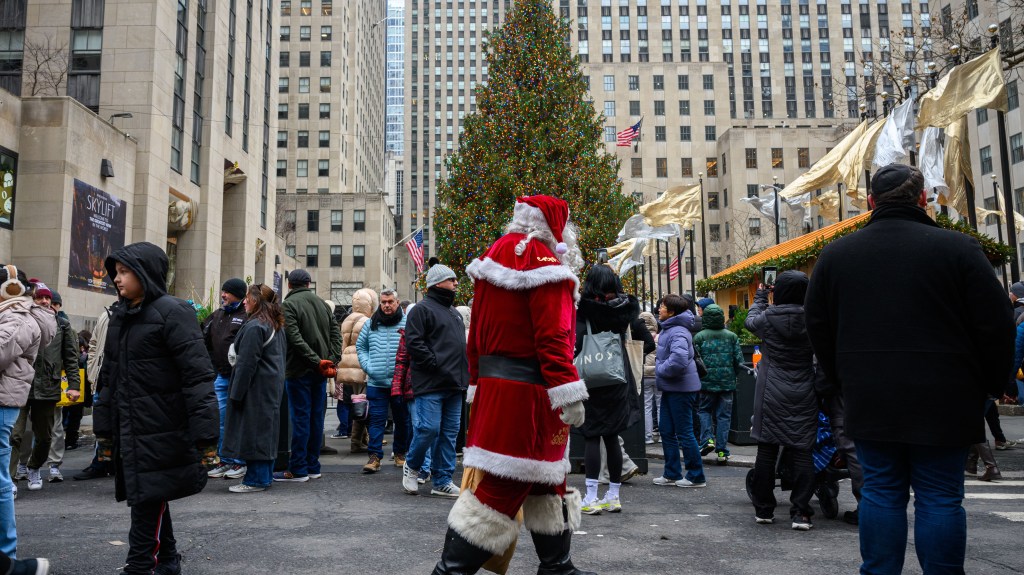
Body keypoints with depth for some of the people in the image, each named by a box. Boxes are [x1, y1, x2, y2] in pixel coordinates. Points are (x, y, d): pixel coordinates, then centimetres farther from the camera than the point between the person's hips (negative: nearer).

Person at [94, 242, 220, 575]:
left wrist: (205, 434, -22)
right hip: (130, 431, 8)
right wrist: (105, 428, 17)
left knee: (148, 503, -3)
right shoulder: (119, 315, 12)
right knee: (149, 501, 18)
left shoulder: (171, 313, -13)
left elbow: (197, 376, -18)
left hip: (160, 432, -8)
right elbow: (109, 378, 19)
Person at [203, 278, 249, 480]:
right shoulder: (217, 314, 14)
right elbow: (205, 340, 19)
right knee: (222, 420, 12)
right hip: (221, 376, 8)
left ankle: (240, 462, 10)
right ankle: (225, 460, 23)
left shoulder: (247, 316, -10)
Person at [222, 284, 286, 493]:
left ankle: (255, 479, 2)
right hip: (273, 386, 10)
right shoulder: (276, 325, 13)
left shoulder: (254, 326, -17)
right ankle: (265, 475, 22)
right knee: (266, 429, 14)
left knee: (253, 431, -3)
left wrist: (236, 393, -14)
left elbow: (247, 363, -19)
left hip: (257, 387, -10)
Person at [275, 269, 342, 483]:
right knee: (317, 418, 10)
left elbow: (295, 338, -18)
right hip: (320, 371, 6)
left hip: (299, 370, -6)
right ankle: (313, 467, 17)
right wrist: (331, 360, -3)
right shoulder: (322, 303, 12)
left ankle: (298, 469, 2)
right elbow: (336, 333, 5)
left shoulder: (289, 305, -7)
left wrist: (317, 361, -16)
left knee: (300, 418, -2)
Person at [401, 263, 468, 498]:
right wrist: (437, 365, -17)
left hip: (454, 384, 8)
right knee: (429, 428, -10)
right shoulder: (422, 309, -4)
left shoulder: (454, 312, 23)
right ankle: (411, 466, 17)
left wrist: (463, 371, 13)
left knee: (449, 432, 7)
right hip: (430, 383, -8)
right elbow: (414, 343, -14)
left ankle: (443, 481, 15)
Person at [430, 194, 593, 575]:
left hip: (495, 386, 10)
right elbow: (552, 337, -21)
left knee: (546, 478, 19)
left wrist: (479, 385, 21)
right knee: (505, 484, -3)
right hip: (530, 392, -10)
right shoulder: (542, 262, -13)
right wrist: (569, 394, -19)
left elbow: (477, 333, 16)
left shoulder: (494, 258, 14)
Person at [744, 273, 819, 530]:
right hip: (803, 397, 0)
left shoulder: (768, 318, -5)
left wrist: (760, 296, 31)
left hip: (771, 395, 0)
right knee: (802, 452, 2)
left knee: (767, 450, 5)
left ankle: (763, 509, 13)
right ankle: (800, 512, 1)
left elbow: (750, 321, 18)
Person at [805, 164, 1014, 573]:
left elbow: (818, 328, 10)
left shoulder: (835, 253, 4)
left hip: (870, 402, 3)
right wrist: (990, 384, 10)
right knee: (940, 498, 6)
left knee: (880, 493, 10)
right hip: (942, 401, -2)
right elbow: (995, 325, -4)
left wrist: (843, 383, 18)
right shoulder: (957, 247, -6)